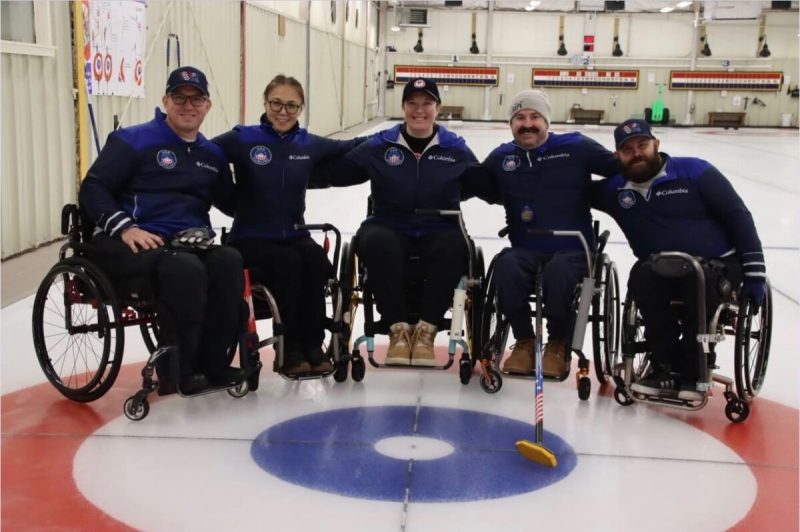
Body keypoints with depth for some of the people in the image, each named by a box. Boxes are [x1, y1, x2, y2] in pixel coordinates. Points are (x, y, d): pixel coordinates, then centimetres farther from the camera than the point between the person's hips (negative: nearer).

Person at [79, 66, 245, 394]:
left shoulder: (213, 155, 19)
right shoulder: (133, 140, 1)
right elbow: (93, 188, -5)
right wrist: (124, 227, -18)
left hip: (190, 243, 5)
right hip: (133, 243, -5)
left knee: (229, 262, -26)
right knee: (184, 268, -35)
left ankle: (212, 363, -16)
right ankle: (176, 371, -23)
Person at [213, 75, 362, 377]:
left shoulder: (309, 145, 6)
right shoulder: (243, 139, -6)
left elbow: (349, 148, 13)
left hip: (294, 236, 4)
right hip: (250, 239, -3)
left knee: (316, 258, -28)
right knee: (289, 263, -31)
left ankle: (312, 347, -19)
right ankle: (292, 351, -18)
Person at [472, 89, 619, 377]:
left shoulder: (577, 148, 1)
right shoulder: (501, 157, 9)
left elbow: (623, 168, 2)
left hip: (573, 249, -2)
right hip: (525, 250, 2)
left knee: (558, 271, -36)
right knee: (505, 266, -31)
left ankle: (558, 345, -10)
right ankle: (525, 342, -11)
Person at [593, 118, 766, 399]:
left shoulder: (694, 171, -5)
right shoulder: (616, 188, 3)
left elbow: (738, 216, -5)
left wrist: (754, 272, -11)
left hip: (718, 264, -2)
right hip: (661, 271, 3)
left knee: (699, 279, -35)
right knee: (641, 278, -30)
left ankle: (691, 372, -20)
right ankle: (667, 368, -19)